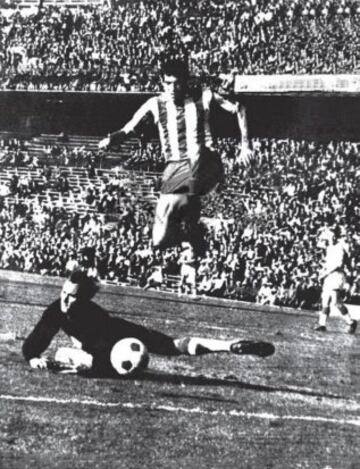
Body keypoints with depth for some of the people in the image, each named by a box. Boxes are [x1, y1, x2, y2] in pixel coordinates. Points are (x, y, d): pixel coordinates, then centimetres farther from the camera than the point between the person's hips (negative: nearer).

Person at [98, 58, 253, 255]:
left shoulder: (203, 96, 0)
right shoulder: (155, 105, 1)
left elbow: (238, 109, 11)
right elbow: (127, 130, 2)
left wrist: (245, 145, 5)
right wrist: (109, 139, -20)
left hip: (204, 165, -3)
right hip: (175, 169, 3)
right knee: (160, 241, -5)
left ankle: (191, 228, -9)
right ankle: (193, 232, 25)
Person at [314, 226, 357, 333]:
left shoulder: (340, 248, -12)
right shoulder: (330, 248, 15)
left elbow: (338, 264, -20)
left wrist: (326, 272, -16)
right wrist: (323, 270, 7)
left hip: (337, 276, -9)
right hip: (328, 278, 9)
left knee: (336, 302, -11)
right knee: (325, 301, 6)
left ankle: (351, 322, -1)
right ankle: (322, 324, 8)